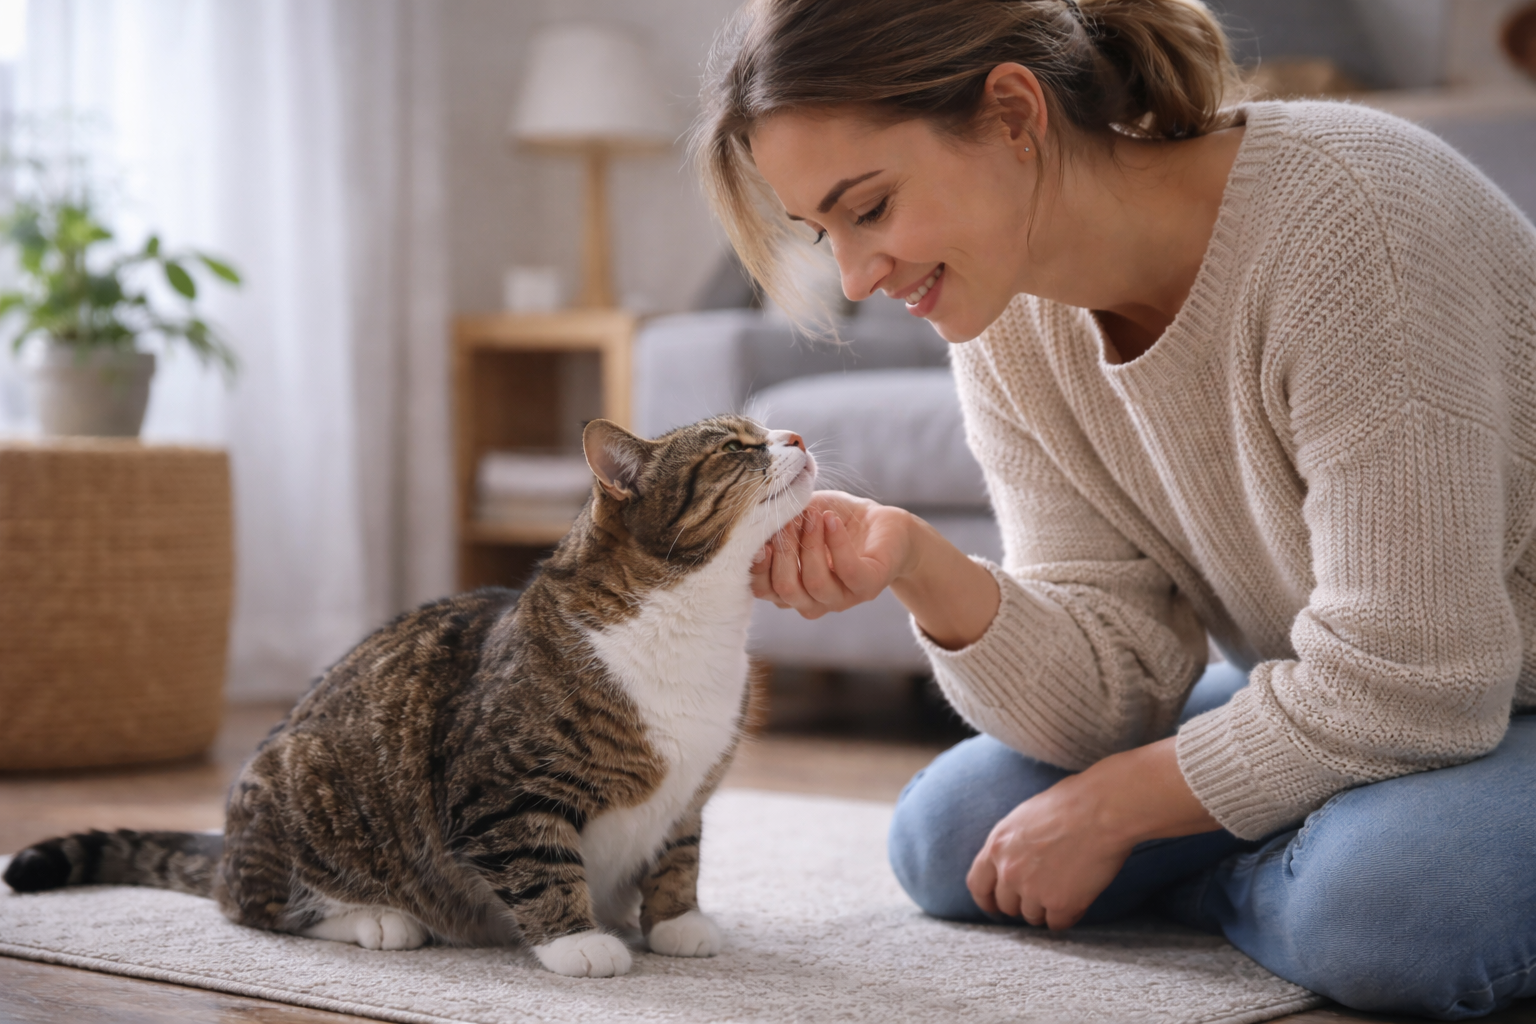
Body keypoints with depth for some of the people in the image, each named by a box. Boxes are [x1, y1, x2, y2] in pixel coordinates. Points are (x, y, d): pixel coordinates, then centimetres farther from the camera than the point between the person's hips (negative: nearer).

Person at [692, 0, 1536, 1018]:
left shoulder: (1345, 217, -30)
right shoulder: (1008, 327, -7)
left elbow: (1397, 684, -27)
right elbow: (1113, 693, -9)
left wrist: (1108, 806, -15)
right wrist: (921, 567, -28)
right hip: (1316, 707, 7)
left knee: (1387, 912, -37)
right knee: (948, 837, -1)